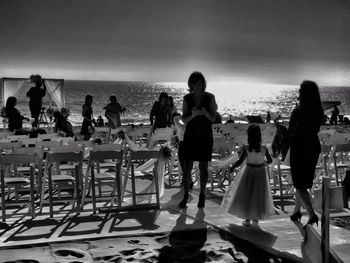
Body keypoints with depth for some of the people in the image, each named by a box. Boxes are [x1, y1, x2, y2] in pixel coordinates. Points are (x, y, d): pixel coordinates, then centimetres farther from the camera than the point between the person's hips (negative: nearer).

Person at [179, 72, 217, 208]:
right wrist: (193, 115, -23)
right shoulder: (187, 98, -1)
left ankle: (202, 195, 20)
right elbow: (184, 120, -3)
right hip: (190, 135, 1)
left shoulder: (209, 97, -5)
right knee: (187, 166, -1)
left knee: (203, 167, 4)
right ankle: (185, 195, 12)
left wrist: (205, 113, -25)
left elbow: (213, 118, -4)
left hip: (205, 136, -1)